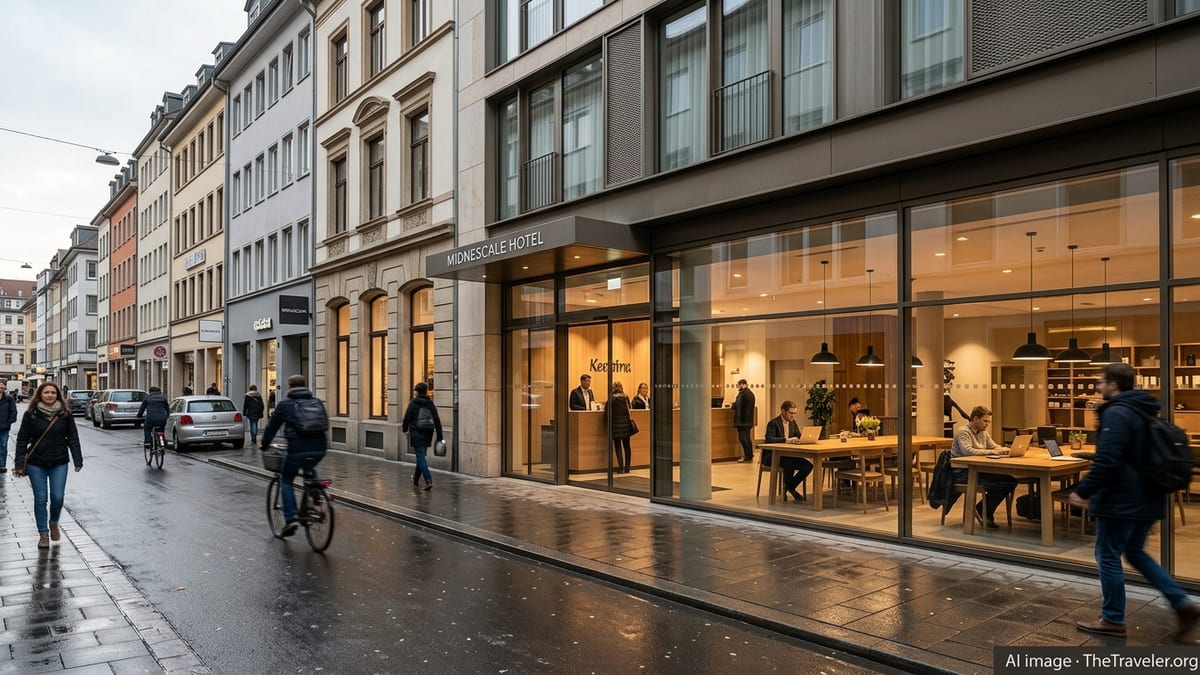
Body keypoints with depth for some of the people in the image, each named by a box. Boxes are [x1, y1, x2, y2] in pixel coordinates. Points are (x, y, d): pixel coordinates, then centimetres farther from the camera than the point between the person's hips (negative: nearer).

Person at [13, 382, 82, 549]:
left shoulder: (65, 415, 0)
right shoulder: (31, 415, -3)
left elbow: (73, 438, 2)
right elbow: (22, 440, 0)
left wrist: (78, 460, -5)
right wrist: (19, 464, -5)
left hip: (59, 463, 1)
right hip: (36, 464, -1)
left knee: (58, 497, -1)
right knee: (40, 499, 3)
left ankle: (54, 523, 28)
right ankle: (43, 534, 14)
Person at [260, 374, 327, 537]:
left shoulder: (285, 404, 7)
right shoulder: (317, 402, 17)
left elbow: (272, 426, 15)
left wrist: (265, 444, 31)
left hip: (297, 450, -4)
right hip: (320, 449, 4)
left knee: (286, 481, 15)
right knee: (310, 470, 35)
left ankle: (290, 519, 5)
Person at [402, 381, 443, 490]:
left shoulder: (413, 403, -7)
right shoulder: (430, 403, 3)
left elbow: (407, 418, -6)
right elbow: (437, 421, 0)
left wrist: (404, 429, 14)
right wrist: (439, 437, 3)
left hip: (416, 435, -4)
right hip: (427, 435, 5)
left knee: (421, 458, -6)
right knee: (421, 457, 19)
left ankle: (429, 481, -18)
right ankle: (416, 479, 33)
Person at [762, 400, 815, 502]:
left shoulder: (793, 422, 10)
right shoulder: (773, 423, -13)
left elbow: (799, 437, 13)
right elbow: (769, 439, -29)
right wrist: (786, 440, -41)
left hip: (787, 455, 7)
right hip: (771, 456, -7)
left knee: (808, 465, -13)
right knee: (789, 464, -37)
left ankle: (789, 486, 1)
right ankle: (790, 489, -10)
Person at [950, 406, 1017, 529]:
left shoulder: (983, 432, 16)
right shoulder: (963, 432, -12)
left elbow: (994, 446, 21)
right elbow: (967, 451, -26)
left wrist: (1002, 450, -3)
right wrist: (991, 452, -26)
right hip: (963, 472, -9)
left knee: (1011, 481, -9)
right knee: (999, 483, -25)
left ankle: (985, 511, 2)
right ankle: (985, 511, -3)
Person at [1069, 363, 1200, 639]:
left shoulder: (1116, 413, -20)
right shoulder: (1144, 411, 12)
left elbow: (1107, 461, -27)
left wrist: (1083, 490, -17)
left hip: (1121, 501, -10)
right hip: (1146, 499, 10)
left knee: (1108, 556, 3)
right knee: (1135, 552, 22)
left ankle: (1113, 620, 12)